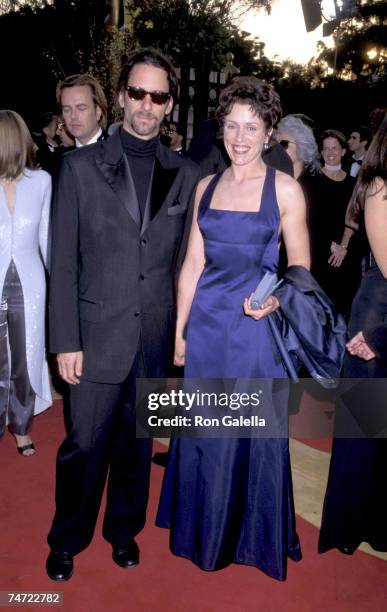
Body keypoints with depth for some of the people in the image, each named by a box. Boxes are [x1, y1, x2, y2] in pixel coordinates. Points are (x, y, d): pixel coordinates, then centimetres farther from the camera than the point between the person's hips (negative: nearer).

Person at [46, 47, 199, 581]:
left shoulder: (186, 175, 4)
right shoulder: (81, 166, -1)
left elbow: (186, 261, 6)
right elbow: (64, 262, -3)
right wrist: (65, 341, -7)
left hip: (157, 338, 2)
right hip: (97, 336, -2)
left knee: (137, 444, 16)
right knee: (84, 446, 8)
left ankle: (124, 530, 39)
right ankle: (67, 540, 34)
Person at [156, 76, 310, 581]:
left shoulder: (285, 188, -4)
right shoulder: (207, 186, 7)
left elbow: (300, 265, -1)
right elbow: (193, 262, 7)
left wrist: (276, 298, -21)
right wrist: (179, 330, 6)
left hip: (257, 325, -4)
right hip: (207, 322, 4)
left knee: (256, 431, 8)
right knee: (203, 430, 14)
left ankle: (255, 534, 33)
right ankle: (205, 529, 38)